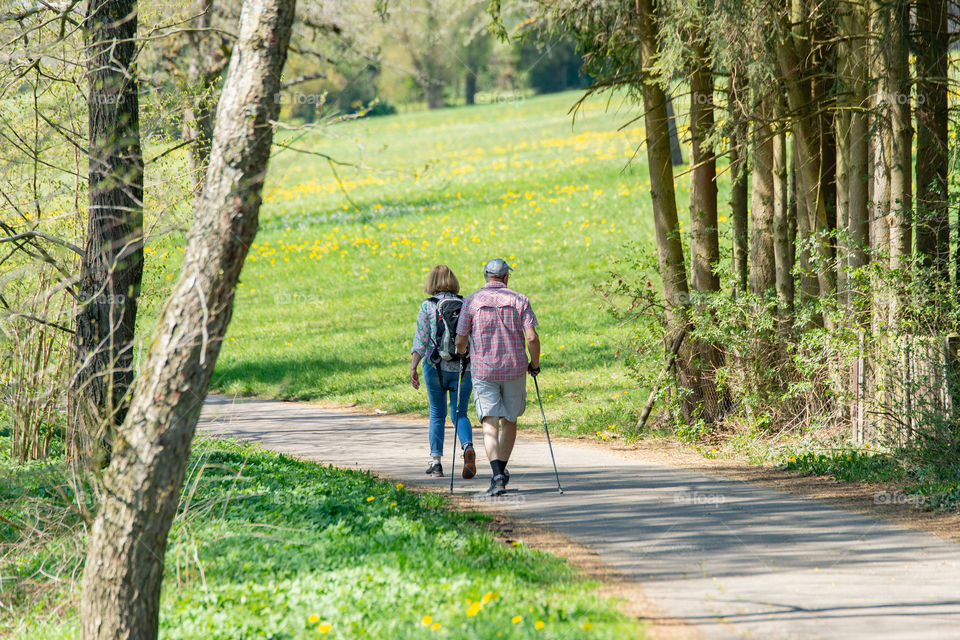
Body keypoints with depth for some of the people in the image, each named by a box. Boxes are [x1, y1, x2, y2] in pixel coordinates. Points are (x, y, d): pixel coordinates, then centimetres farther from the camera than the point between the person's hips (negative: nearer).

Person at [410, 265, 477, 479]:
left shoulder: (428, 306, -3)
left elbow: (420, 339, -8)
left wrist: (413, 367, -8)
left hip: (435, 366, -1)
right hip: (463, 366, 1)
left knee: (437, 414, 12)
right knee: (460, 414, 7)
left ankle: (436, 461, 12)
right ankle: (468, 447, -21)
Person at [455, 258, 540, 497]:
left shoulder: (472, 301, -2)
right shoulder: (519, 300, -1)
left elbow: (460, 341, -1)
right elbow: (532, 338, -9)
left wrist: (462, 356, 21)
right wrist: (535, 364, 8)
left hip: (483, 370, -1)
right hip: (515, 369, 1)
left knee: (490, 423, -7)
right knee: (509, 421, 20)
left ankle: (497, 476, -23)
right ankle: (501, 470, 29)